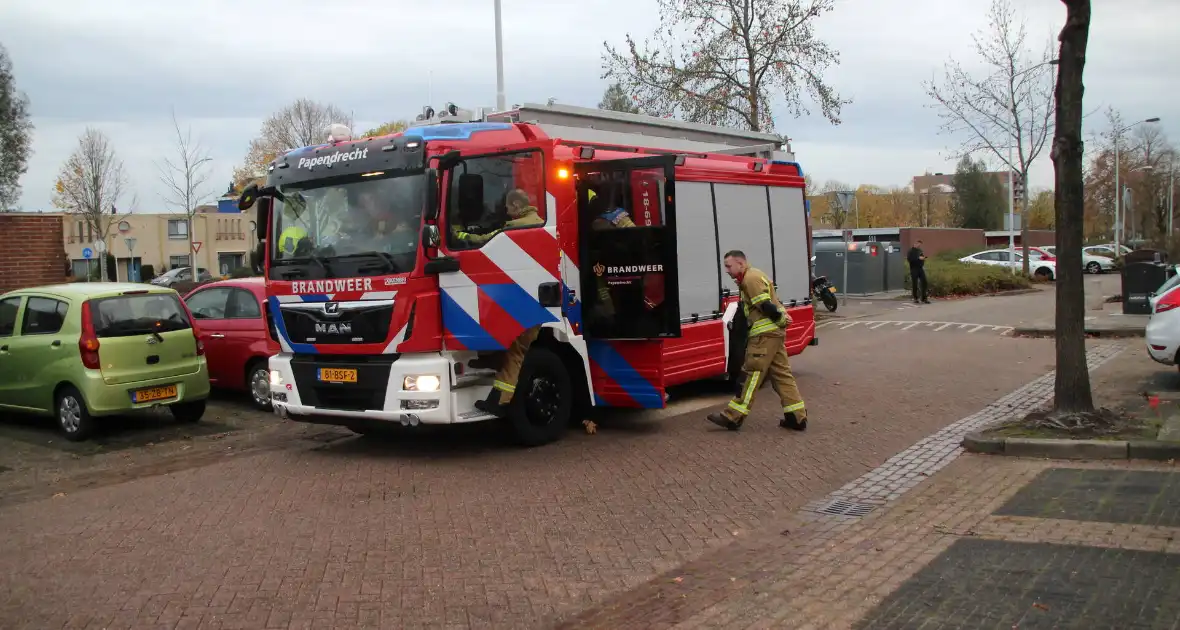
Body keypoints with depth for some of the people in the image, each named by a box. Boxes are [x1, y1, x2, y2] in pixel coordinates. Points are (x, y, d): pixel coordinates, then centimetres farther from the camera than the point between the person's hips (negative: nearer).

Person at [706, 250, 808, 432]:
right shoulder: (754, 276, 21)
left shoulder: (751, 278, -13)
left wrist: (780, 319, -11)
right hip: (774, 332, 10)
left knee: (751, 374, -6)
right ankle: (797, 417, 11)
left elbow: (765, 305, -21)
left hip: (765, 334, -10)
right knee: (781, 374, 10)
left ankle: (733, 417, -2)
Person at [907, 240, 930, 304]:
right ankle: (915, 299, 8)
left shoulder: (920, 250, 15)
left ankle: (924, 298, 6)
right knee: (915, 284, -1)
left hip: (921, 268, 6)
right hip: (914, 269, -6)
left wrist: (924, 257, 2)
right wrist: (918, 258, -22)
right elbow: (909, 258, -19)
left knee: (924, 283, 1)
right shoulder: (911, 251, -6)